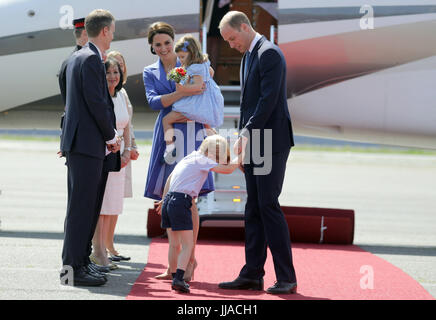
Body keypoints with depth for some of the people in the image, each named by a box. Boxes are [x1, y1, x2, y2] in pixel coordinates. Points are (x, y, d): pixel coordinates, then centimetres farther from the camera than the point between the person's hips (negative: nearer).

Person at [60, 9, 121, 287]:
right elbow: (96, 103, -18)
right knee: (81, 207, -8)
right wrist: (111, 136, -6)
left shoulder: (77, 57, 18)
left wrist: (110, 135, 15)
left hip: (91, 146, 10)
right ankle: (73, 267, -7)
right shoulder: (91, 59, -13)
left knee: (90, 207, 13)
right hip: (86, 143, -10)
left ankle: (81, 261, 17)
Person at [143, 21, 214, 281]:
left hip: (191, 131, -3)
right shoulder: (150, 73, 14)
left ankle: (190, 259, -7)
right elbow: (154, 102, -4)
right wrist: (182, 94, -17)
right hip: (166, 136, 3)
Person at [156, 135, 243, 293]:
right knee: (188, 245, -8)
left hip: (169, 200, 9)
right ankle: (178, 279, -19)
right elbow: (227, 169, -10)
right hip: (181, 202, -9)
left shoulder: (188, 158, 22)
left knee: (174, 245, 15)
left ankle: (175, 279, 22)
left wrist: (165, 199, 41)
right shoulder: (201, 160, -4)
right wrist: (239, 158, 6)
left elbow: (170, 178, 32)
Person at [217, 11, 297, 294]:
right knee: (254, 208, 8)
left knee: (268, 204, -10)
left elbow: (268, 100, -19)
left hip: (271, 141, -9)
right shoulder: (248, 56, 19)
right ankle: (252, 274, 10)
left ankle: (286, 278, -7)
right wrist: (243, 139, 14)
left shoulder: (269, 53, -12)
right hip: (253, 144, 9)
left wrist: (247, 133, -19)